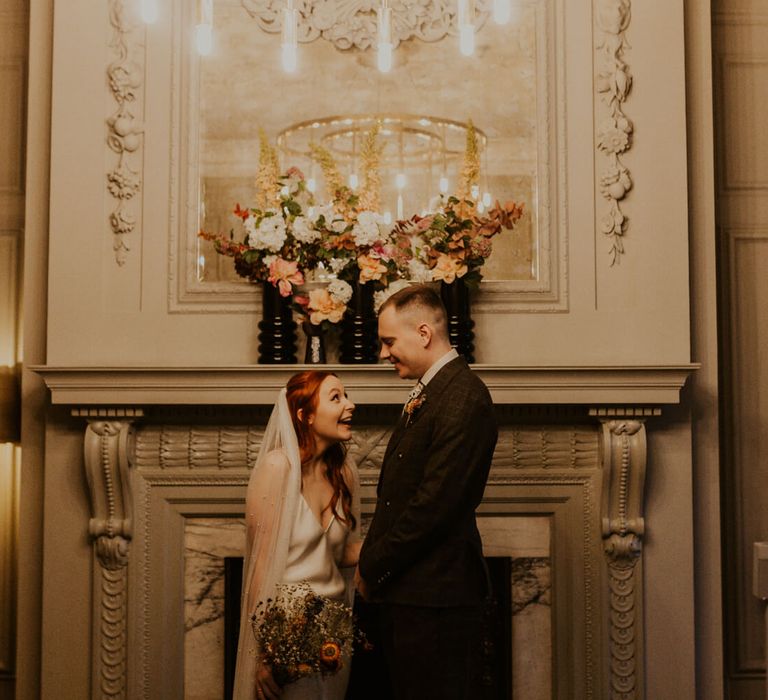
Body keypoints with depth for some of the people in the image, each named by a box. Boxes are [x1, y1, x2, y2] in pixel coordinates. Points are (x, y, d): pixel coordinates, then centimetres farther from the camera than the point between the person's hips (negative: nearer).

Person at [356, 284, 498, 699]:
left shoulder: (464, 397, -16)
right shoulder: (426, 394, 16)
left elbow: (435, 504, -21)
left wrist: (372, 566, -12)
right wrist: (373, 561, 6)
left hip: (436, 593, -9)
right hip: (405, 590, 9)